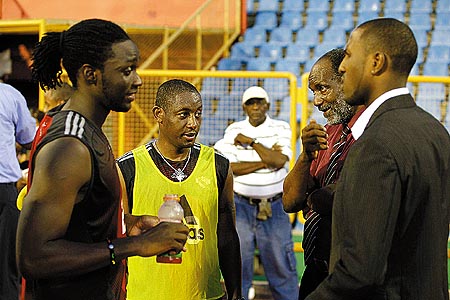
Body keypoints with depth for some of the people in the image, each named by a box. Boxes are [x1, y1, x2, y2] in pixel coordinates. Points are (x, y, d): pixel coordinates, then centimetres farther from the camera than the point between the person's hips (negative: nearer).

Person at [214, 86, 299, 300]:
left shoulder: (281, 129, 3)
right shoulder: (233, 131, 5)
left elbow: (279, 161, -13)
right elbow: (229, 167, -8)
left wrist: (251, 141, -9)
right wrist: (265, 161, -11)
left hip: (274, 207, -1)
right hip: (241, 206, 1)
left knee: (281, 265, 1)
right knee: (238, 265, 6)